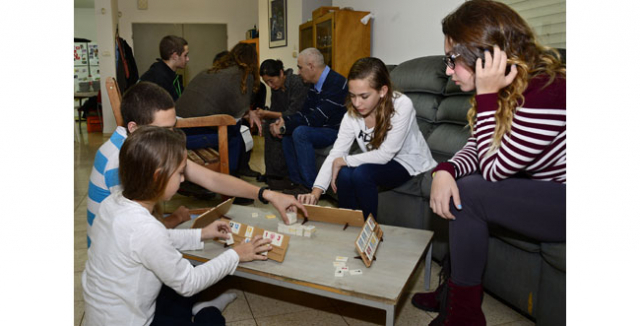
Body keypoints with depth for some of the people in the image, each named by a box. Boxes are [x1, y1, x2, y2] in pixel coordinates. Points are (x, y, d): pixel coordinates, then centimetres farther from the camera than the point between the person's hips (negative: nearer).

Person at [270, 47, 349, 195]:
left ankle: (311, 188, -19)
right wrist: (284, 122, -8)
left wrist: (285, 126, -19)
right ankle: (299, 183, 1)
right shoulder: (316, 84, 10)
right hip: (322, 129, 10)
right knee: (287, 135, 1)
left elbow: (316, 119, -25)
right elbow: (304, 113, 12)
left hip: (337, 132, -10)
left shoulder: (336, 83, -21)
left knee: (300, 132, -27)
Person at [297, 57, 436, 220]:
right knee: (344, 174, -25)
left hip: (408, 162, -4)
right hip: (379, 162, 4)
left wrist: (343, 161, -21)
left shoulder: (402, 106, -27)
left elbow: (384, 155, -26)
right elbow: (335, 154, -18)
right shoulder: (353, 113, -12)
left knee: (362, 173, -30)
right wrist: (315, 193, -31)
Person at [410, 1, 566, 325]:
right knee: (456, 185, 0)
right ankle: (456, 286, 11)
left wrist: (487, 96, -26)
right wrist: (445, 170, -17)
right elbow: (475, 148, 4)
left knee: (469, 193, -20)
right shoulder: (504, 90, -1)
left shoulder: (546, 92, -28)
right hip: (541, 187, 9)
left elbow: (494, 168, -22)